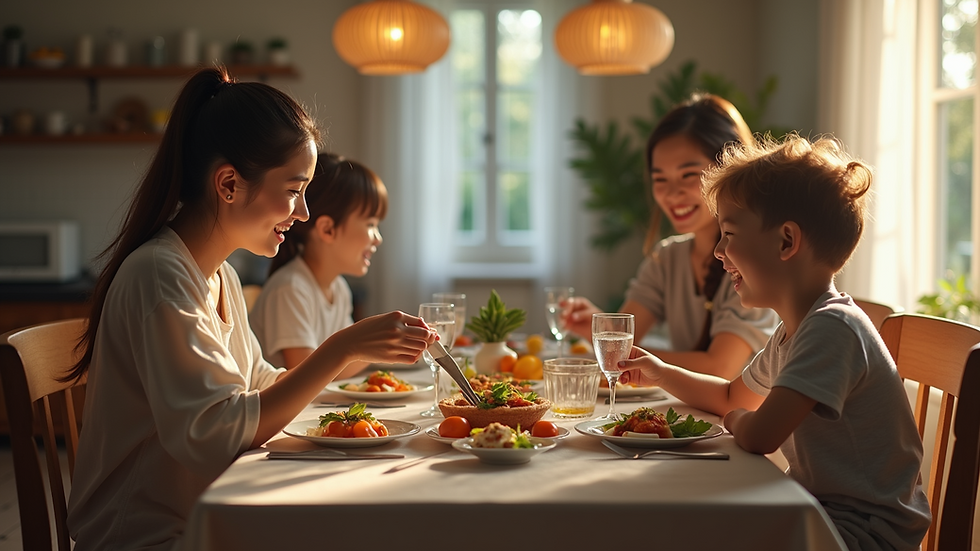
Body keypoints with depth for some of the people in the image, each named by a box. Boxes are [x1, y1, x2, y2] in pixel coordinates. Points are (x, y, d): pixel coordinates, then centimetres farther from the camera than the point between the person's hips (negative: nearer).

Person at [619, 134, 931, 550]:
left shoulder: (832, 328, -23)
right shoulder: (794, 330, 10)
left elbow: (758, 435, -30)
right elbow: (732, 398, 27)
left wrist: (736, 420, -6)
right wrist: (660, 373, 13)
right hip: (820, 508, 9)